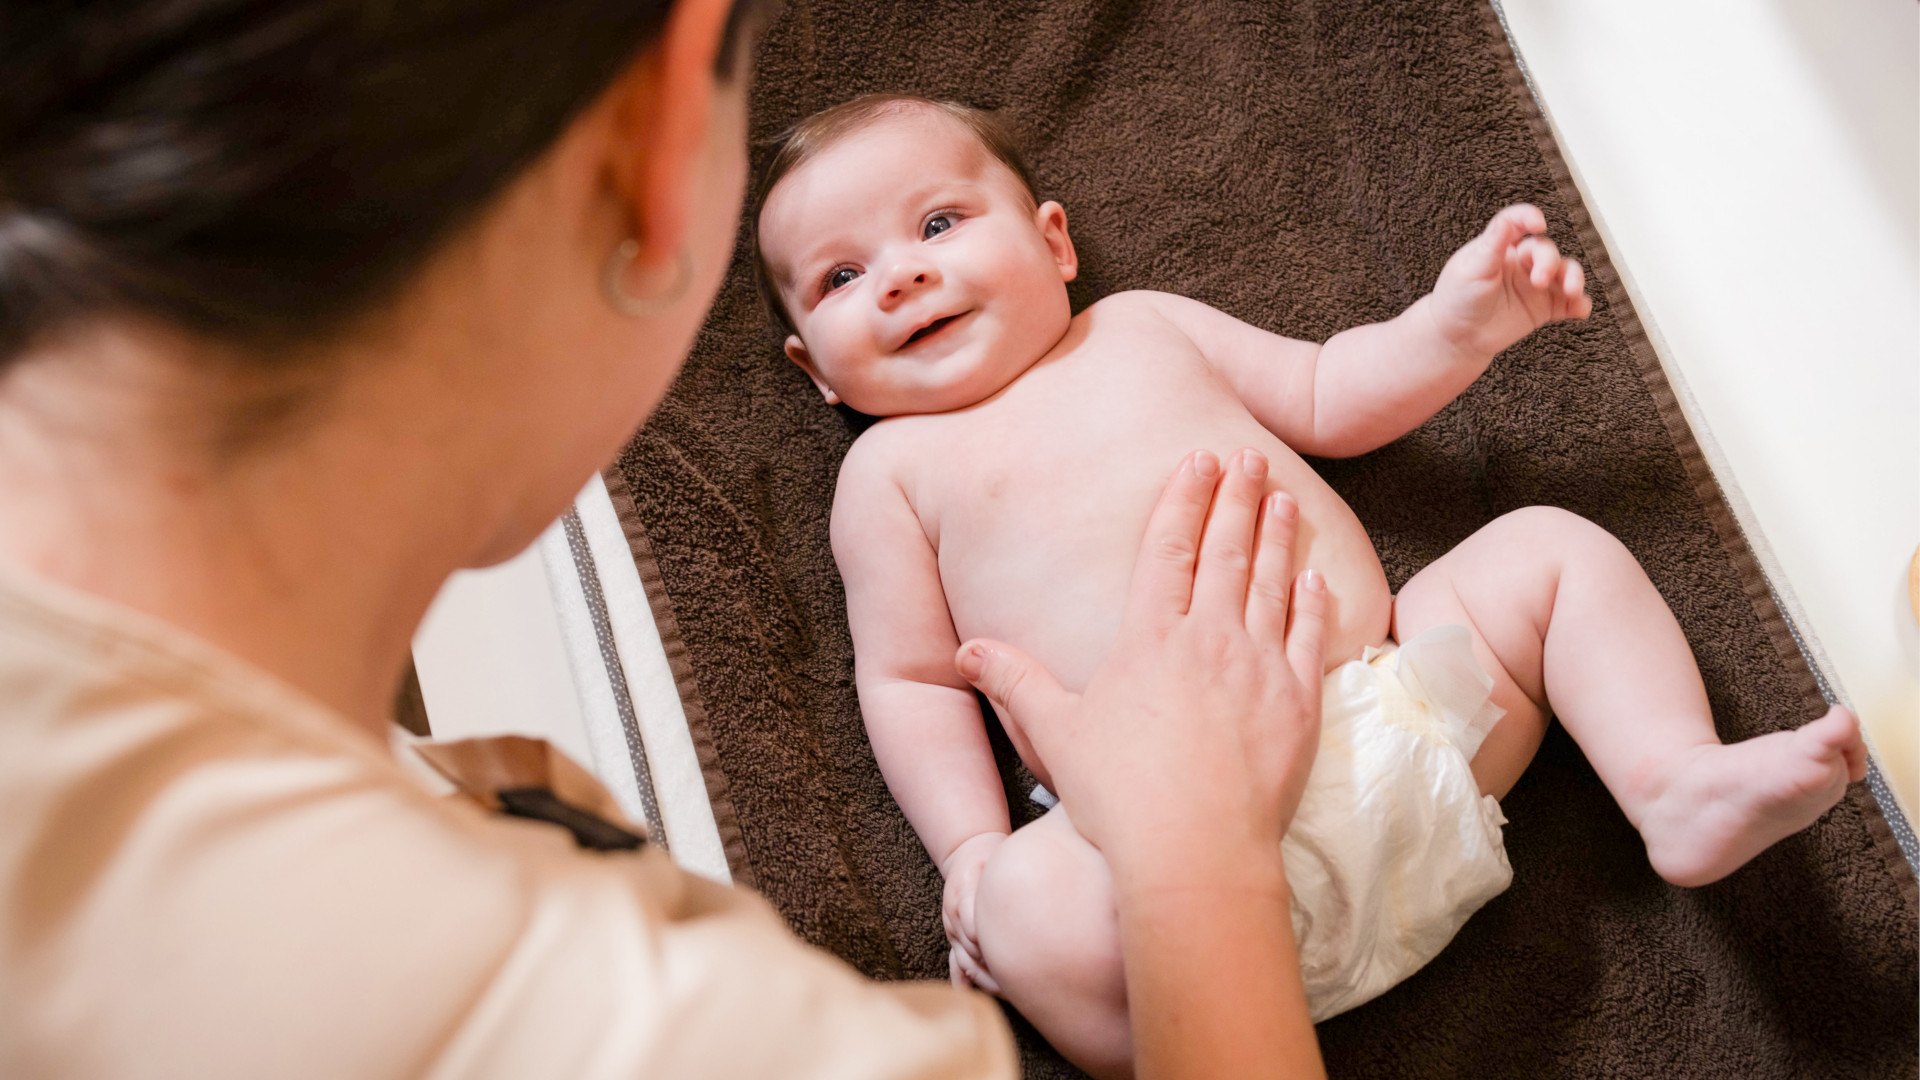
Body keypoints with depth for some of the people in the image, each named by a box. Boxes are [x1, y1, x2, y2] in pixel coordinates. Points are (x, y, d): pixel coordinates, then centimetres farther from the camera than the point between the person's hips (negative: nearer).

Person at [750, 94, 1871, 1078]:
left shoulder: (1142, 324, 21)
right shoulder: (892, 467, 12)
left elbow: (1333, 400, 25)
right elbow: (910, 681, 7)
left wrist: (1461, 325, 7)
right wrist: (973, 854, -7)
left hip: (1400, 699, 5)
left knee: (1553, 546, -1)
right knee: (1033, 909, -31)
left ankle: (1681, 784, -10)